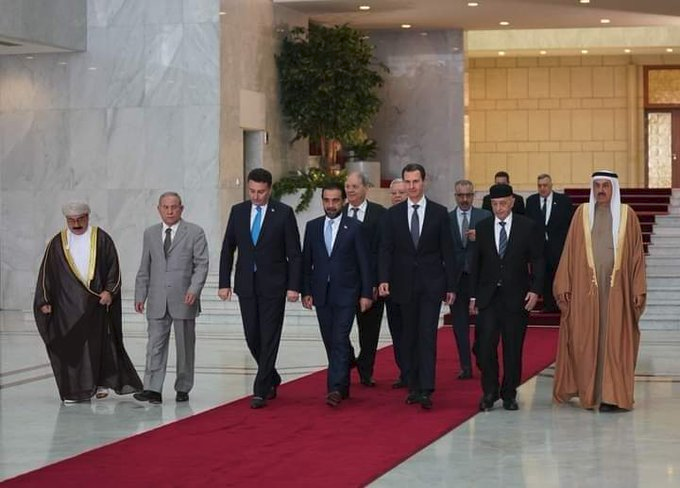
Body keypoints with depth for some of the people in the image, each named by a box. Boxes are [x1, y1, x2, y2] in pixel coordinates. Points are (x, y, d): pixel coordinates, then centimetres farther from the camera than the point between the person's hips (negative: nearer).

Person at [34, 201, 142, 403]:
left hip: (96, 301, -1)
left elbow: (113, 267, 3)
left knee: (99, 341, -1)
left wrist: (109, 291, -9)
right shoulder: (57, 243, 7)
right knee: (69, 345, -1)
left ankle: (101, 383, 12)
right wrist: (44, 301, 3)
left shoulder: (102, 239, 4)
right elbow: (46, 273, 8)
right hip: (67, 303, 1)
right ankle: (72, 390, 5)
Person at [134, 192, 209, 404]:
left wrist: (194, 289, -17)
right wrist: (140, 295, 7)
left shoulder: (195, 232, 1)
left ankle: (183, 389, 16)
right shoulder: (150, 233, 12)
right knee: (155, 345, -4)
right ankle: (153, 389, -8)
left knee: (185, 346, 6)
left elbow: (201, 264, -4)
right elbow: (144, 268, 14)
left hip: (183, 299, -2)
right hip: (157, 301, 2)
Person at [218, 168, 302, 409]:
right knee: (252, 337, 7)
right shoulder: (238, 211, 5)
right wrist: (224, 283, 1)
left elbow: (294, 253, -4)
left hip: (273, 285, -4)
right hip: (246, 285, 4)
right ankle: (272, 379, 29)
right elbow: (227, 249, 8)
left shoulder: (284, 213, -4)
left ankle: (261, 391, -2)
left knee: (269, 339, -5)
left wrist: (294, 286, -11)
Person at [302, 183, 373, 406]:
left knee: (340, 341, -12)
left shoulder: (355, 227, -2)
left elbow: (364, 263, -2)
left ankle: (336, 388, -15)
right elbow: (306, 262, 10)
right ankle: (343, 385, 20)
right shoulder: (312, 227, 8)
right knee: (330, 342, 8)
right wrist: (306, 291, 4)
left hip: (346, 293, -4)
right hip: (322, 294, 4)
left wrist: (366, 293, -5)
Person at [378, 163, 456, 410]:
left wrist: (451, 286, 0)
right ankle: (414, 386, 15)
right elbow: (386, 250, 2)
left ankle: (426, 390, -15)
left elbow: (447, 251, 3)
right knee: (409, 337, 7)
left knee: (427, 336, -10)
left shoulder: (439, 213, 2)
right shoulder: (393, 214, 5)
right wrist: (384, 279, -12)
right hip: (404, 284, 2)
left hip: (431, 284, -2)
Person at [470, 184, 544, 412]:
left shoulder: (528, 227, 0)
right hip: (488, 296, 1)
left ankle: (509, 394, 14)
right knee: (485, 345, -7)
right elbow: (475, 263, 10)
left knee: (513, 348, 3)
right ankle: (489, 392, 6)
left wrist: (535, 290, -9)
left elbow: (537, 261, 1)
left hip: (516, 296, -1)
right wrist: (473, 295, 6)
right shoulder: (482, 228, 7)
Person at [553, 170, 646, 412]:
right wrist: (564, 284, -1)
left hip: (616, 288, -1)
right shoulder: (582, 213, 7)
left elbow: (637, 254, 4)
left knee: (614, 341, 0)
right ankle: (585, 389, 15)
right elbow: (570, 251, 6)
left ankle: (611, 395, 3)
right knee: (583, 340, 3)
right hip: (585, 286, 1)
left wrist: (638, 290, -3)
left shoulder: (627, 215, 5)